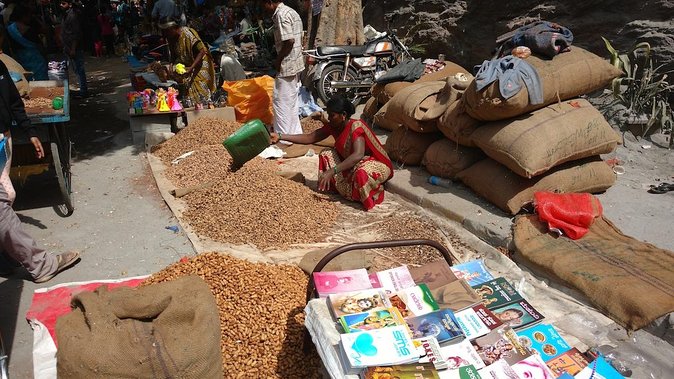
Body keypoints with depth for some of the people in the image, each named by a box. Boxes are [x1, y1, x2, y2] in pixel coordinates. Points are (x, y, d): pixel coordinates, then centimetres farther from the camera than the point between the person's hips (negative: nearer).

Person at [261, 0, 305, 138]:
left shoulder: (281, 14, -15)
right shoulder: (291, 12, 15)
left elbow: (289, 41, -24)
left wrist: (278, 60, -13)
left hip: (286, 65, -10)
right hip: (296, 64, 10)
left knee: (280, 102, -3)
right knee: (292, 102, 16)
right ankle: (295, 134, 24)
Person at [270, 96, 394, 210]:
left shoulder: (356, 126, -28)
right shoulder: (334, 126, -4)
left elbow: (358, 155, -42)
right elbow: (310, 138, -7)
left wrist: (331, 171, -49)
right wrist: (280, 136, -15)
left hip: (376, 164, -8)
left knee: (361, 173, -40)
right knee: (326, 155, -3)